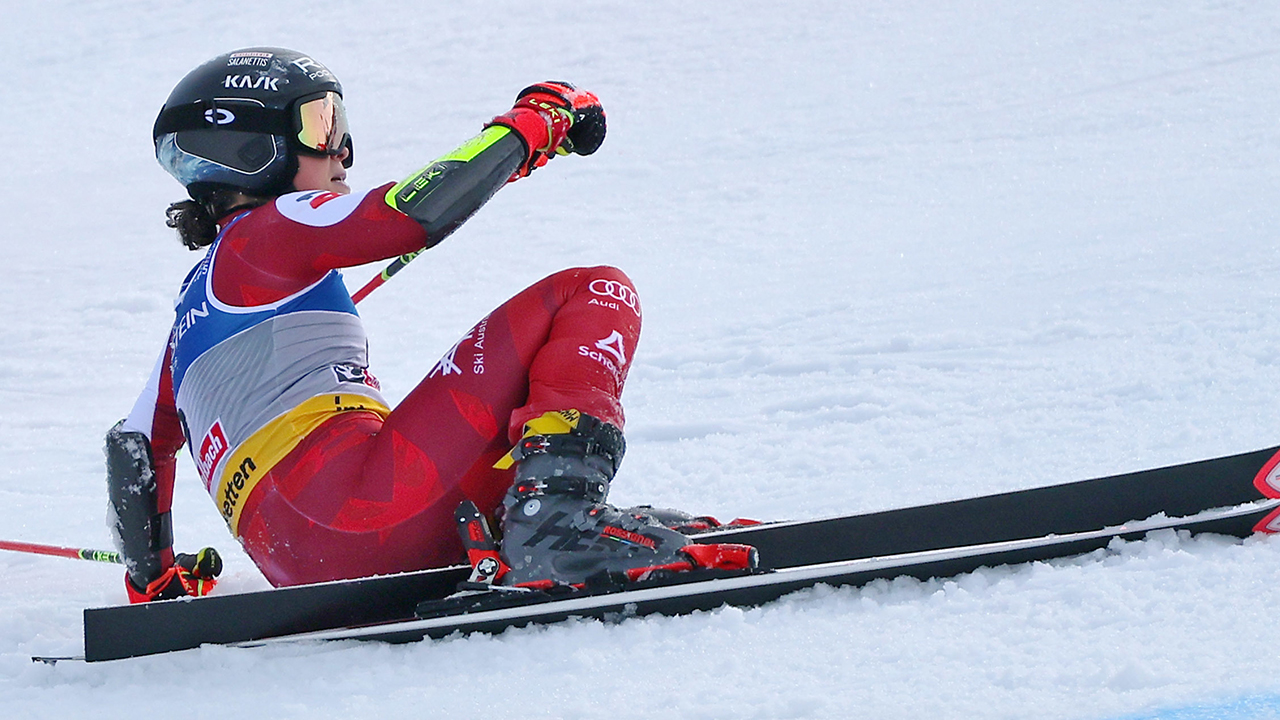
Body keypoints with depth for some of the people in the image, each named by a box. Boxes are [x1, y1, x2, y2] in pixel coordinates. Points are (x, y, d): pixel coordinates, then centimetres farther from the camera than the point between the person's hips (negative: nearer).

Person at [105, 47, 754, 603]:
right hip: (345, 496, -9)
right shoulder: (266, 231, 7)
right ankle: (552, 518, -27)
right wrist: (533, 123, 6)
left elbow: (137, 443, 37)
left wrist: (153, 576, 43)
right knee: (595, 295, -8)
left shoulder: (199, 300, 33)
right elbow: (420, 211, -6)